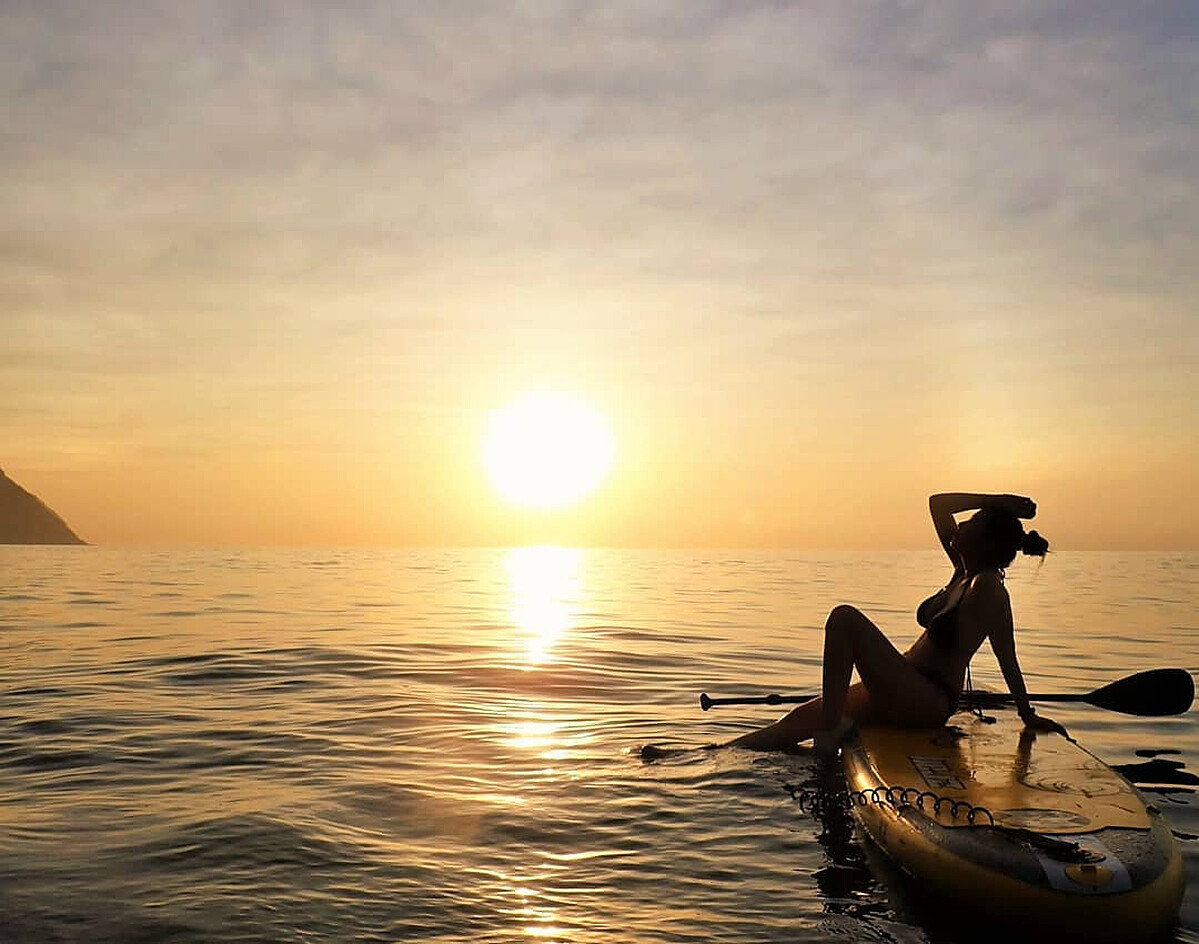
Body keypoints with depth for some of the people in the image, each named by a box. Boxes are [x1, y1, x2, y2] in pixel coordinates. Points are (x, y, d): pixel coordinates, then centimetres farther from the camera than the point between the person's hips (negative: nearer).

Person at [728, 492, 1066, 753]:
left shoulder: (987, 586, -14)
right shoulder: (965, 570, 11)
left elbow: (1007, 659, -11)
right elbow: (937, 503, 13)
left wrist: (1028, 716, -8)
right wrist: (998, 502, 7)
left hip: (927, 702, -9)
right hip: (911, 694, 9)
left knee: (844, 618, -25)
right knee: (804, 716, 1)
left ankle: (830, 732, -23)